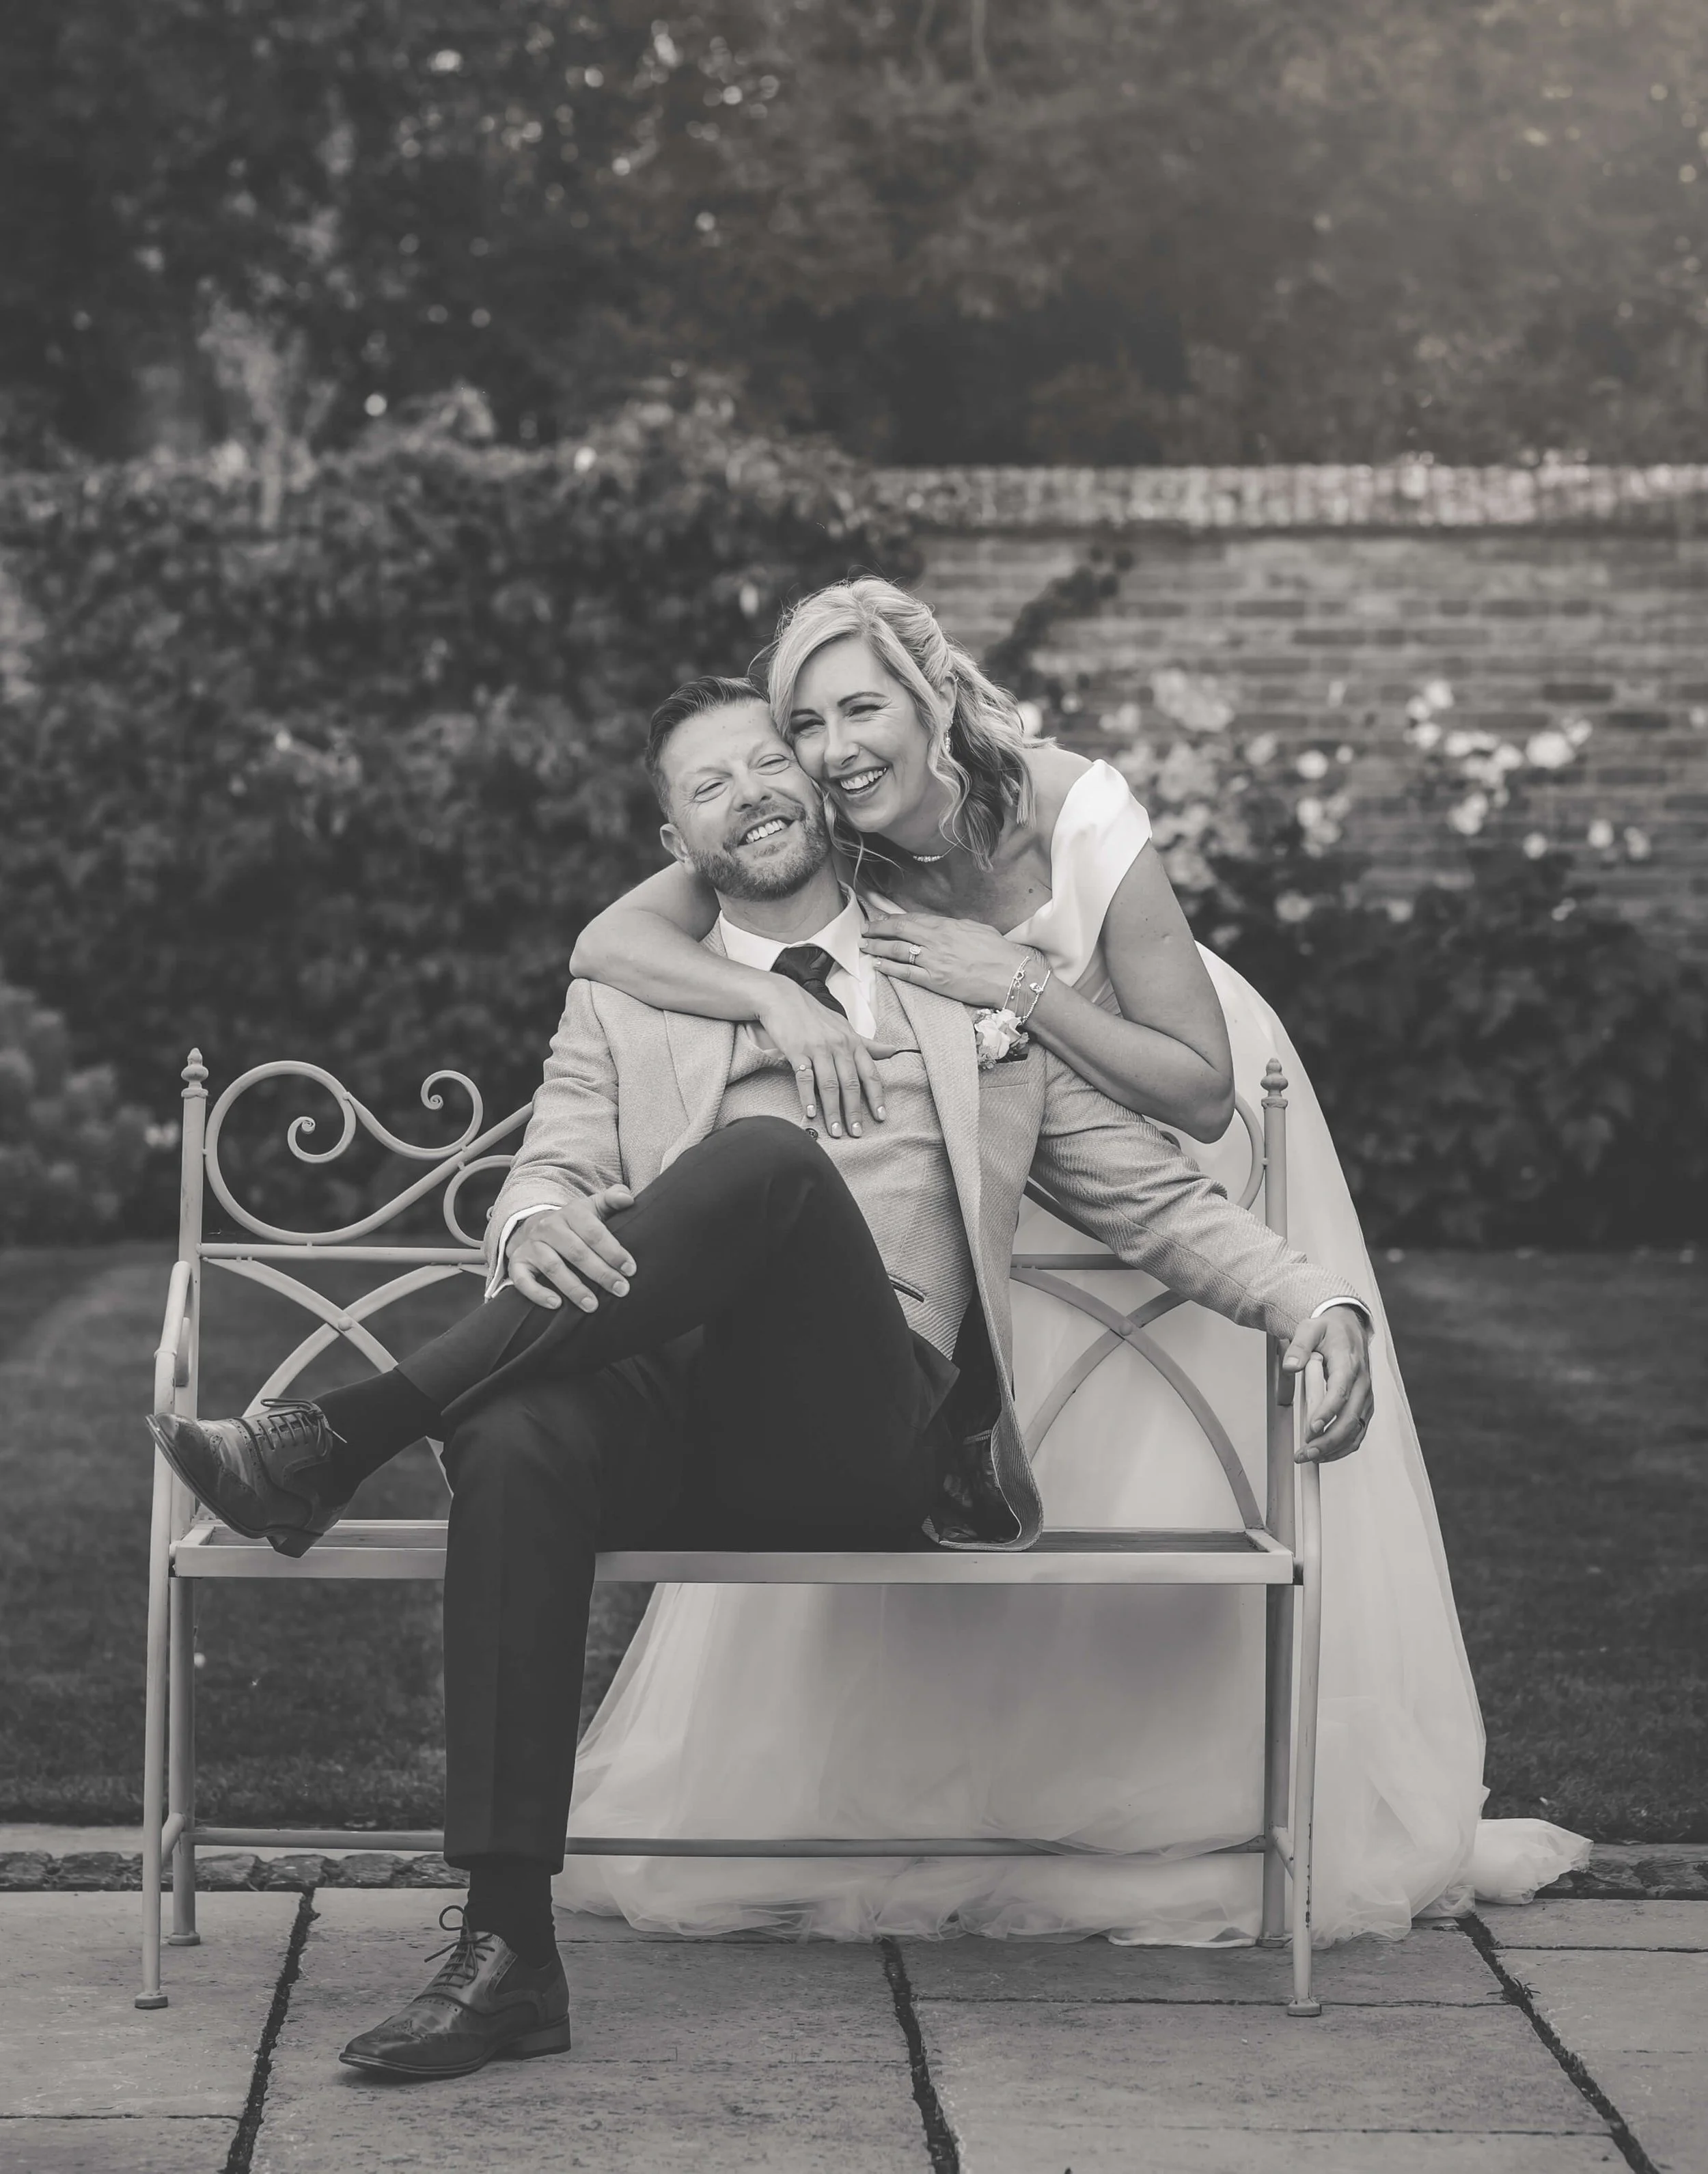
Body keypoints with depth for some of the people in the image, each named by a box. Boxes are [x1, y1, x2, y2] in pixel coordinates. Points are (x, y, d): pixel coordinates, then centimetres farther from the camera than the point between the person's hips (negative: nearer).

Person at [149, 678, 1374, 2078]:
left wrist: (1320, 1303, 4)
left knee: (768, 1159, -31)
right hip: (673, 1408, 1)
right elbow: (546, 1174, 11)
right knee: (519, 1442, -36)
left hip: (869, 1433, -1)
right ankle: (509, 1954, -37)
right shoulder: (624, 1001, 26)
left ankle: (340, 1438, -30)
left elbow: (1157, 1198, 22)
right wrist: (541, 1223, -16)